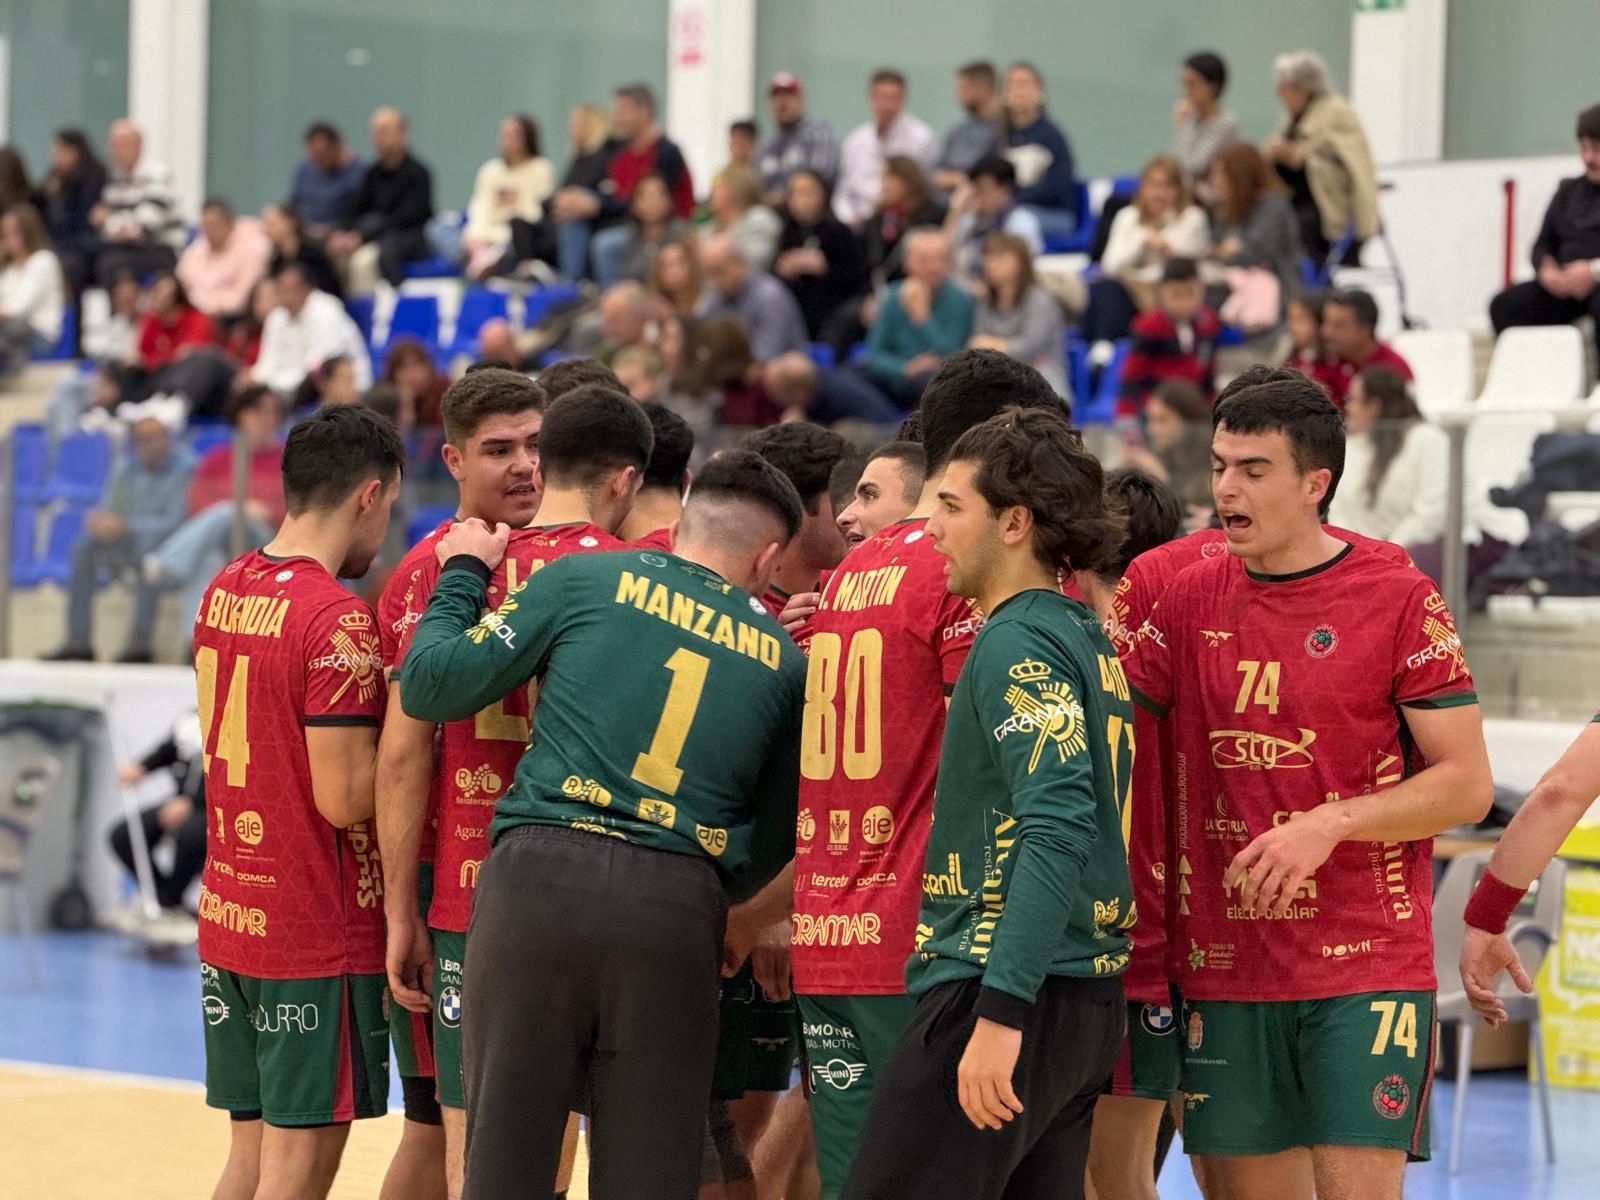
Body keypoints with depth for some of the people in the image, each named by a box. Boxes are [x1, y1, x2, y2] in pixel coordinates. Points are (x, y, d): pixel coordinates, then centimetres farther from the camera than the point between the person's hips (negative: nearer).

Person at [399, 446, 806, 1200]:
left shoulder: (584, 579, 9)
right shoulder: (782, 658, 15)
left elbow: (431, 686, 7)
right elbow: (772, 841, 21)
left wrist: (462, 575, 24)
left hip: (540, 876, -1)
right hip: (677, 906, 1)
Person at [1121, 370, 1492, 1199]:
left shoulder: (1397, 597, -4)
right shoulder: (1191, 598, 8)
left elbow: (1466, 783, -6)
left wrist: (1331, 824, -16)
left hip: (1366, 966, -4)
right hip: (1223, 968, 4)